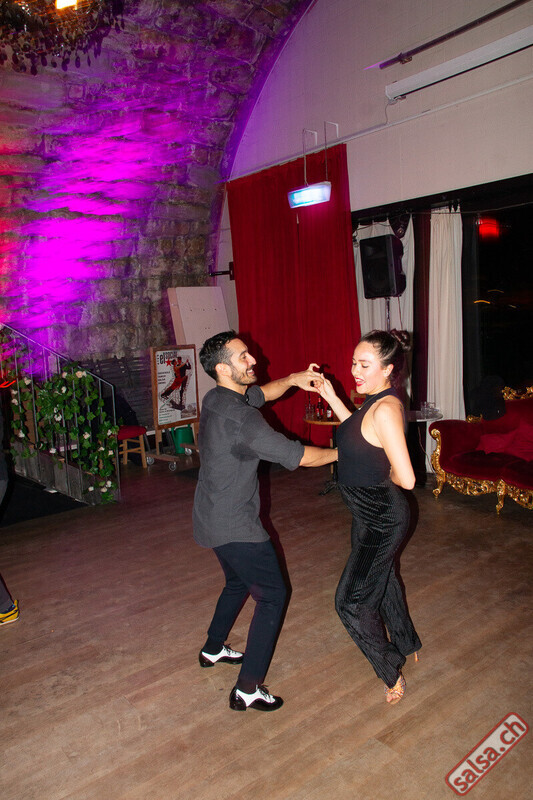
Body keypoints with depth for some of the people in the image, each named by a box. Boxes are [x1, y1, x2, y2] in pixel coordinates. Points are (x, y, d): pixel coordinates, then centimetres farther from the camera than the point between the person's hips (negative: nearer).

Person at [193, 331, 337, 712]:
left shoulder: (216, 398, 1)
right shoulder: (239, 417, -28)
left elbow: (261, 393, 18)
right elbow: (294, 455, -23)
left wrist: (292, 379, 0)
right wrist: (341, 453, -7)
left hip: (213, 518, 9)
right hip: (235, 526, -9)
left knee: (238, 582, 28)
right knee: (273, 595, 4)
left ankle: (213, 649, 47)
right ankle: (248, 688, 10)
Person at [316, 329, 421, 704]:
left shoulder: (386, 409, -30)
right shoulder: (377, 401, -1)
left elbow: (406, 479, -34)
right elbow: (361, 436, 18)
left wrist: (385, 475, -12)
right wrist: (331, 397, 10)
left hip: (381, 519, -10)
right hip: (376, 515, 10)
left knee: (351, 601, 3)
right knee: (382, 579, 29)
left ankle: (391, 671, 26)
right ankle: (407, 644, 54)